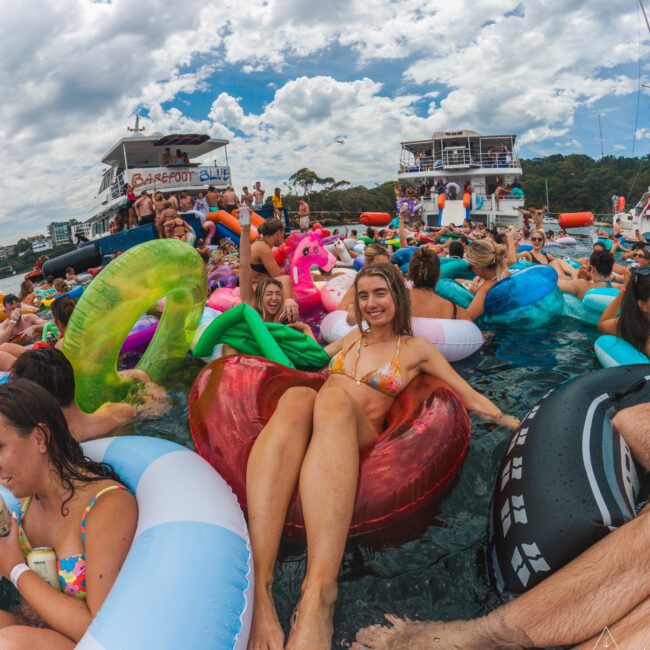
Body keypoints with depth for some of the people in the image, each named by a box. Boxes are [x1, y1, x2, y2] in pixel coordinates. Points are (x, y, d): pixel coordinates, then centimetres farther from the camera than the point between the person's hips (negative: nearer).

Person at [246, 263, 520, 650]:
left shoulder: (416, 349, 15)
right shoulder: (354, 337, 27)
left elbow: (471, 397, 15)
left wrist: (517, 426, 9)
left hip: (361, 439, -2)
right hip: (314, 430, 3)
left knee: (334, 400, -39)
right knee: (298, 396, -36)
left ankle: (319, 595, -54)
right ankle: (257, 583, -50)